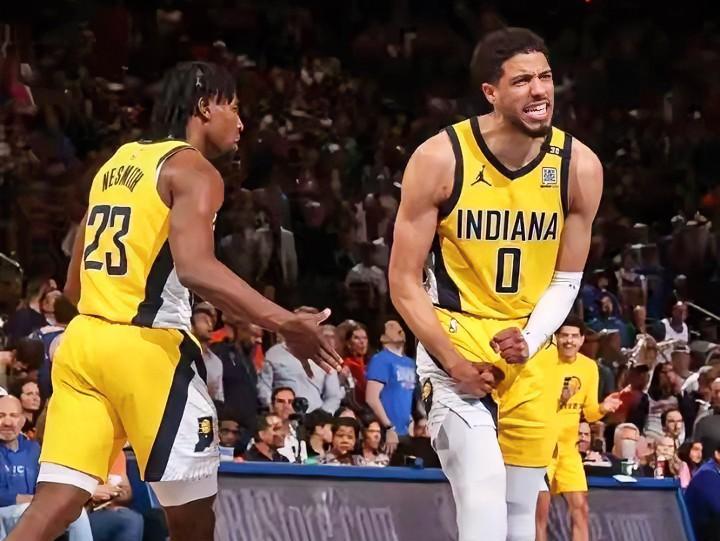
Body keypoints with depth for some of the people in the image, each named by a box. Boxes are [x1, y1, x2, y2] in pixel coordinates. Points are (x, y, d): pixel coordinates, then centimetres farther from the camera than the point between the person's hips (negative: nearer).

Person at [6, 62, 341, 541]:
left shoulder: (117, 162, 20)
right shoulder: (193, 170, -5)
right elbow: (195, 268, -23)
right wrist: (284, 323, -24)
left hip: (82, 339, 7)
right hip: (147, 348, -7)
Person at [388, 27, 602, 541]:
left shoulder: (579, 166, -6)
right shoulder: (440, 159, -15)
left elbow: (566, 280, 5)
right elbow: (405, 281, -9)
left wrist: (530, 340, -13)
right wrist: (454, 361, -18)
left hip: (530, 355, 4)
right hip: (455, 342, -4)